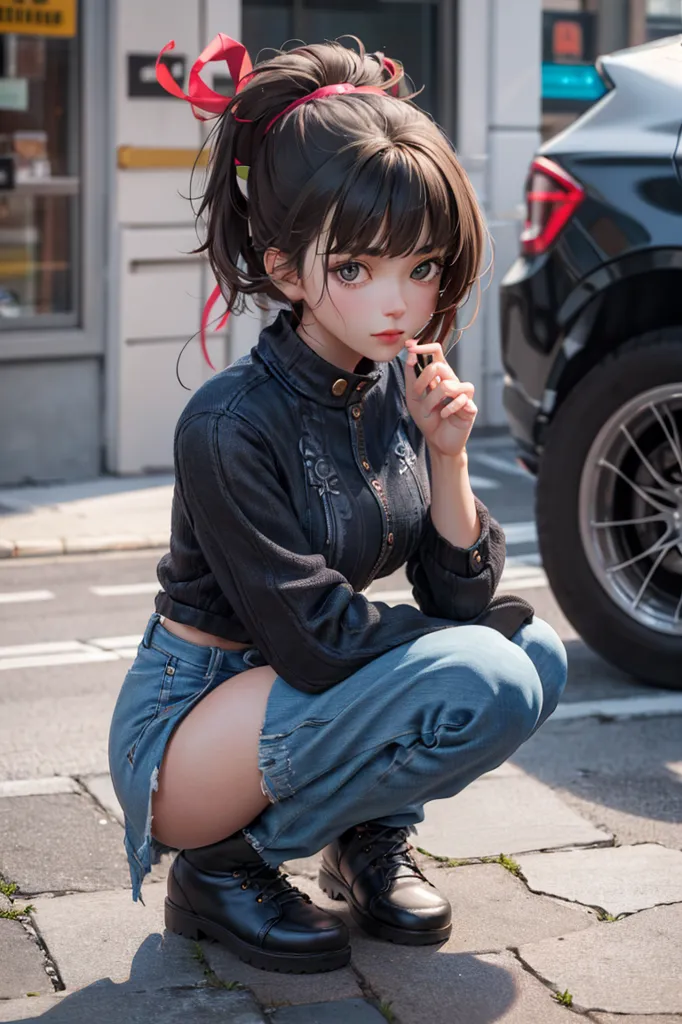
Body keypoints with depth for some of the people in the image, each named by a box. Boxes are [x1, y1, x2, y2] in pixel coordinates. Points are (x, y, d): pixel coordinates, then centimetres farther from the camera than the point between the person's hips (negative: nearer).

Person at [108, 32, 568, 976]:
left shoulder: (402, 386, -3)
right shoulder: (231, 426, -25)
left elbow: (457, 596, -1)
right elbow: (316, 642, -24)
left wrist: (448, 457, -17)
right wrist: (478, 629, -10)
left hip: (295, 699, 7)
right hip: (181, 729, -7)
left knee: (537, 653, -7)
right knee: (482, 678, -26)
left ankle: (370, 836, 11)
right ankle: (224, 866, -9)